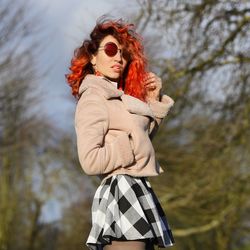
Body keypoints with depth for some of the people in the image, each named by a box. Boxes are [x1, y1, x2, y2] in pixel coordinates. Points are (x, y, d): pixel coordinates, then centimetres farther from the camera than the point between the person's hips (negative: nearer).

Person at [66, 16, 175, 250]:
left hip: (136, 193, 10)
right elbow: (90, 160, -16)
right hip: (121, 193, -10)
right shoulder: (93, 98, -6)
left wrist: (153, 102, 15)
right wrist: (133, 145, -9)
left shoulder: (118, 98, 23)